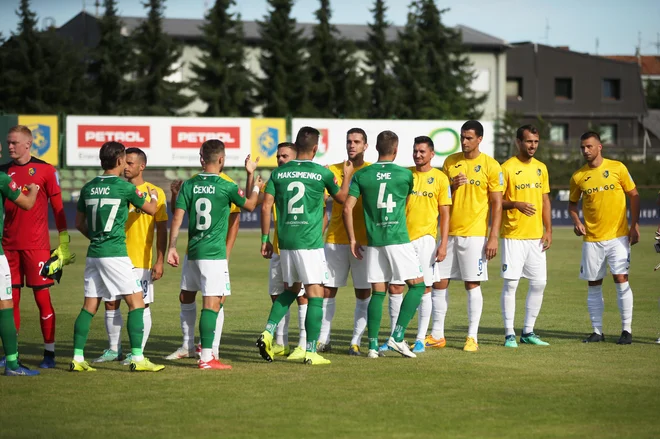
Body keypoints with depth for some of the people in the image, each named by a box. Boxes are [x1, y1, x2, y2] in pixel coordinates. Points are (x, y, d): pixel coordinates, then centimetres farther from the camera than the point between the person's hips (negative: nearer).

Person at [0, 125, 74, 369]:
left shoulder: (45, 170, -2)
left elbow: (58, 207, 0)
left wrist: (64, 243, -4)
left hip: (37, 245, -4)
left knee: (42, 296, -3)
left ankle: (49, 353, 4)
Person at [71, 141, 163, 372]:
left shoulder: (88, 188, 7)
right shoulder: (125, 188, -8)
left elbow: (79, 223, 16)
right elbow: (151, 210, 8)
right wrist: (153, 196, 30)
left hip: (94, 253, 6)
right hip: (115, 254, -6)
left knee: (89, 306, 10)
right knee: (136, 301, -1)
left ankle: (77, 359, 8)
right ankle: (137, 358, -6)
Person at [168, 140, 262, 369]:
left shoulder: (189, 185, 3)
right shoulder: (226, 187, -8)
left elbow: (177, 218, 0)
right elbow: (249, 205, 9)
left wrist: (172, 247, 6)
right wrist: (255, 185, 24)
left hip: (192, 252, 5)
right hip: (214, 254, -5)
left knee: (187, 297, 19)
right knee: (212, 303, -7)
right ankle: (206, 357, -11)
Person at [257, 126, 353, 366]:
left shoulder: (278, 173, 4)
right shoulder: (322, 173, -4)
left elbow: (266, 206, 2)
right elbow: (341, 197, 13)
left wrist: (265, 239, 10)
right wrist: (347, 176, 31)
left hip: (285, 241, 5)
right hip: (310, 243, -5)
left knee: (290, 289, 21)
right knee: (315, 294, 0)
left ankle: (268, 332, 5)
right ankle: (311, 352, -2)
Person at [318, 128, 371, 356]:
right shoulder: (333, 171, 8)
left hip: (363, 240, -2)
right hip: (335, 240, 2)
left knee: (363, 292, 0)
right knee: (327, 290, 2)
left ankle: (356, 341, 6)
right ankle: (323, 339, 12)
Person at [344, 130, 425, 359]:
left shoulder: (361, 175, 3)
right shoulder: (405, 175, -1)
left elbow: (347, 208, -1)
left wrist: (352, 239, 7)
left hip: (374, 241, 3)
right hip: (399, 239, -3)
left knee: (377, 292, 7)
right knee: (417, 285, 7)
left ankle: (372, 345, 2)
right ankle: (397, 336, -4)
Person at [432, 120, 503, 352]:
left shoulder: (490, 166, -4)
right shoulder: (450, 162, 9)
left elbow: (497, 204, -4)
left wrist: (493, 237, -11)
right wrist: (452, 185, -8)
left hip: (474, 234, -4)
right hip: (448, 232, 4)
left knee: (472, 284, -3)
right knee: (439, 282, 3)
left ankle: (472, 337, 3)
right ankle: (437, 335, 12)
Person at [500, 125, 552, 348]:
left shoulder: (541, 168, 12)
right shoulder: (507, 168, -7)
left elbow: (545, 200, 16)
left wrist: (548, 230, 8)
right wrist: (516, 204, -24)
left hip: (536, 236, 6)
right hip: (513, 236, -6)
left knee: (539, 283, 6)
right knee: (510, 283, -6)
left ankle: (528, 332, 16)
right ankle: (509, 334, 0)